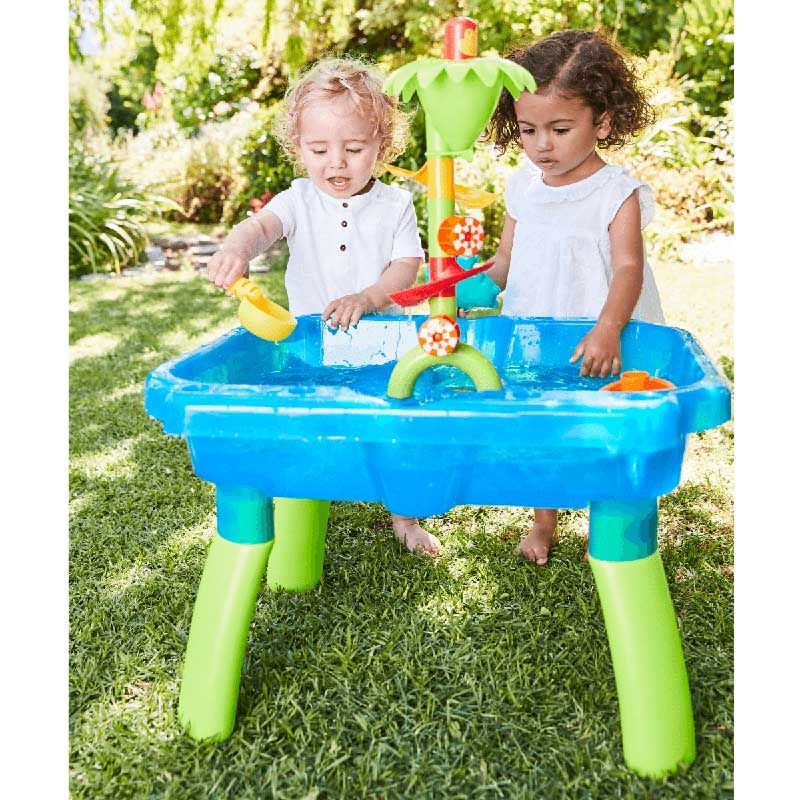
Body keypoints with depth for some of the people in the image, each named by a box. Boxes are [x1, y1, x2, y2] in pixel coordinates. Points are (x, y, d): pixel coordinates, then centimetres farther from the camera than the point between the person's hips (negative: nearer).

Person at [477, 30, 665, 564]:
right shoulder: (523, 185, 3)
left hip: (596, 346, -4)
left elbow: (628, 267, -25)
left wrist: (607, 330, -42)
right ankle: (544, 522, 37)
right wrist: (480, 284, -12)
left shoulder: (617, 193, -14)